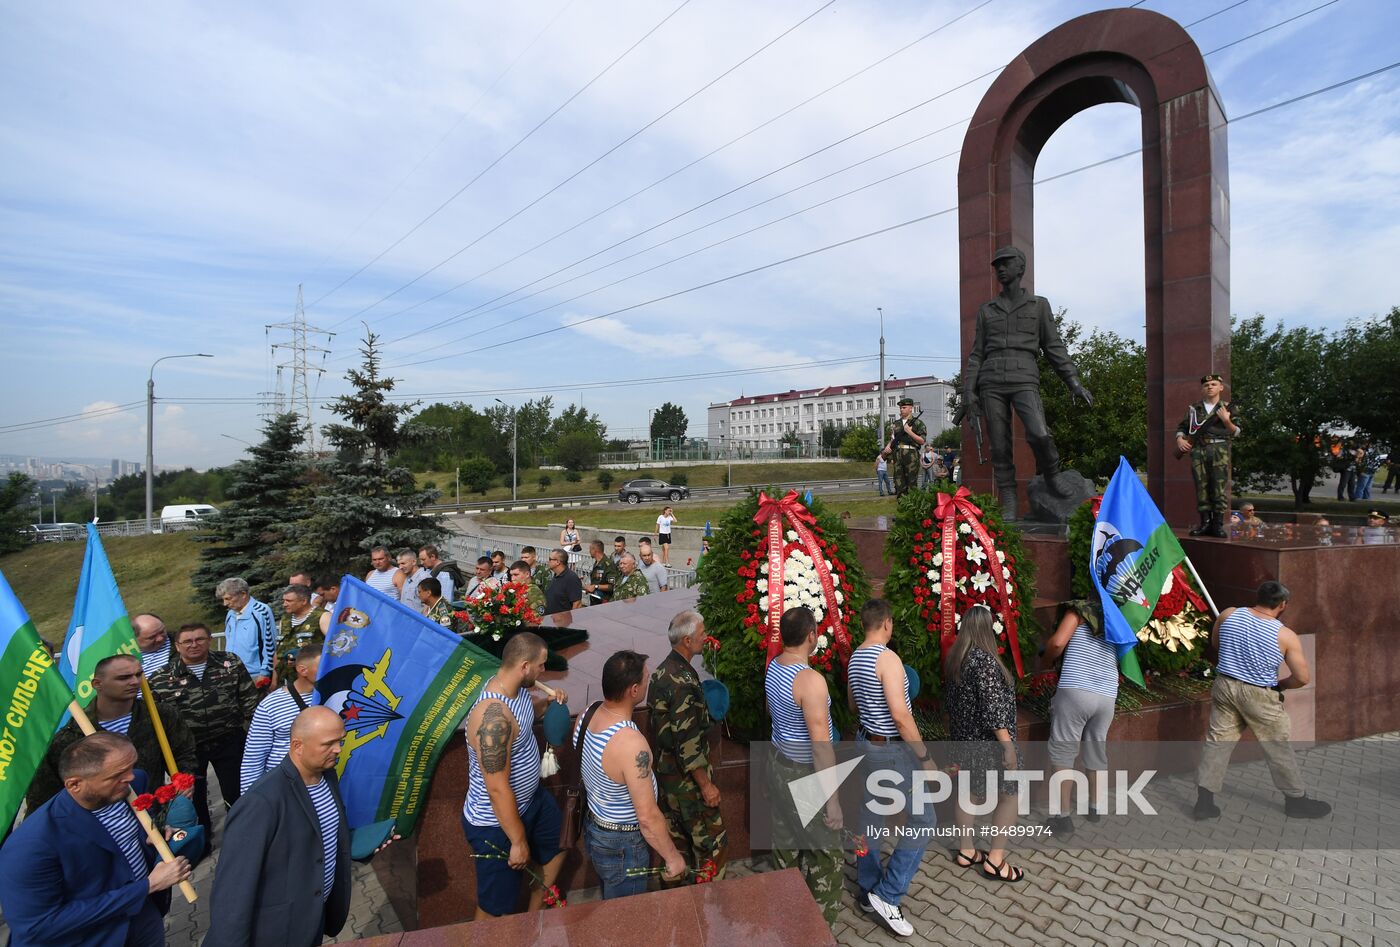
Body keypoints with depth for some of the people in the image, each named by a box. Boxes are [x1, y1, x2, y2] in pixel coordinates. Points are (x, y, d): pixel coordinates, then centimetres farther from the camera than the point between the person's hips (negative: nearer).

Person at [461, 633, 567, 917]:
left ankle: (535, 916, 48)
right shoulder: (493, 717, -37)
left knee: (558, 845, 28)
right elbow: (498, 790, -30)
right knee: (497, 906, 13)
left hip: (531, 799, 9)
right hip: (495, 822, -9)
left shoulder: (517, 688, -10)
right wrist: (518, 841, -19)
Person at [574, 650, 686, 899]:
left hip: (594, 829, 7)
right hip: (622, 845, -7)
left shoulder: (587, 715, -12)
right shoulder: (631, 743, -37)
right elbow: (648, 817, -30)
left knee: (611, 906, 30)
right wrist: (673, 858, -15)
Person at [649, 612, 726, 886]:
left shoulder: (662, 670, 0)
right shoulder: (683, 682, -29)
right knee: (711, 840, 9)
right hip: (686, 777, -9)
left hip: (664, 769, 9)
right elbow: (687, 742, -27)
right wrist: (706, 785, -19)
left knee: (678, 835, 24)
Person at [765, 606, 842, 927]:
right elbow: (821, 745, -26)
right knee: (824, 851, 13)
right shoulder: (811, 680, -29)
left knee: (785, 839, 23)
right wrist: (832, 798, -18)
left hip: (778, 763, 8)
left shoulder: (773, 667, -3)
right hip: (804, 774, -8)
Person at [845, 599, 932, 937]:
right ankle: (887, 895, 8)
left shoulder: (855, 657, 4)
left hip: (868, 742, 8)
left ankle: (868, 889, 31)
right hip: (891, 749, -8)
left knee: (871, 815, 18)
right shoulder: (887, 658, -22)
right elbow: (900, 715, -25)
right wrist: (925, 756, -15)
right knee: (923, 820, 4)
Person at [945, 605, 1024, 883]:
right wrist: (1008, 746, -18)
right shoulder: (984, 660, -22)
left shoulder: (954, 659, 3)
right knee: (1011, 794, 9)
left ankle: (967, 851, 29)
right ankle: (995, 859, 14)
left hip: (963, 738, 8)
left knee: (968, 793, 17)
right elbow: (993, 708, -24)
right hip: (987, 743, -8)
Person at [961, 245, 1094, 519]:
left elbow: (1054, 348, 11)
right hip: (991, 382, 2)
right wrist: (968, 393, 2)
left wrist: (1075, 382, 0)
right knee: (1000, 447, -4)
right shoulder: (986, 310, 18)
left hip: (1024, 381, -1)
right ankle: (1009, 508, 4)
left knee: (1039, 435, -24)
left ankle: (1051, 475, 8)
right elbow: (977, 354, 12)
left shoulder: (1039, 305, 15)